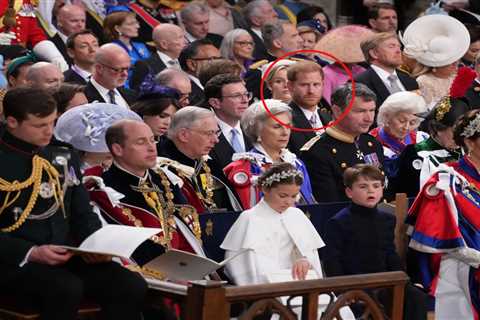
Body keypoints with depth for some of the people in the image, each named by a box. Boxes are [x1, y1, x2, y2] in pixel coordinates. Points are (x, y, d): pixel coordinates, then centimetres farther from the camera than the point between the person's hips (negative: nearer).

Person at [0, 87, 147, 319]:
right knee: (66, 288, -36)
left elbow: (82, 213, 18)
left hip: (65, 255, 6)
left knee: (132, 286, -17)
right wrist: (31, 253, -22)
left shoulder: (63, 155, 14)